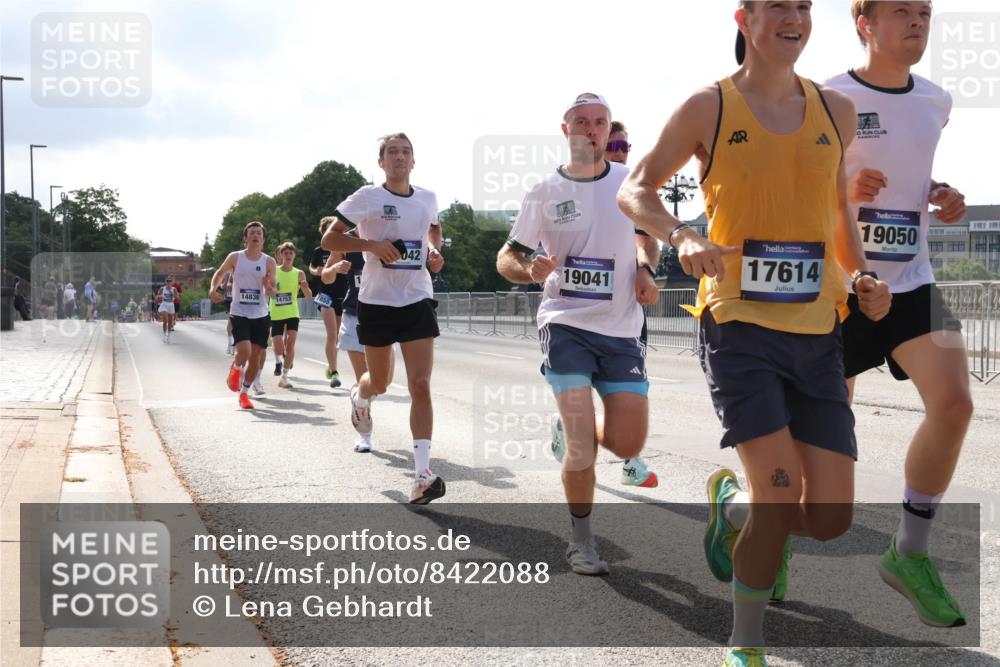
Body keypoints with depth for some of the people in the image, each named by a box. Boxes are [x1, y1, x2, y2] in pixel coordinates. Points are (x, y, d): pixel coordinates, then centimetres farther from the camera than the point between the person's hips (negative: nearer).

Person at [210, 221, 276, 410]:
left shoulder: (269, 262, 0)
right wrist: (213, 289, -5)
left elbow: (272, 291, 2)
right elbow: (220, 273, 13)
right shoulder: (235, 258, -1)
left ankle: (244, 393, 22)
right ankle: (236, 369, 17)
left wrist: (269, 287, -22)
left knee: (256, 356, 3)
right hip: (239, 314, -2)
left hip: (260, 316, 2)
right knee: (244, 351, -20)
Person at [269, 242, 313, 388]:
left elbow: (309, 296, -4)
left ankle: (284, 377, -1)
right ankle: (278, 362, 28)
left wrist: (305, 287, -25)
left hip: (292, 314, 0)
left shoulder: (299, 274, -2)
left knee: (290, 344, -11)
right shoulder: (273, 271, -3)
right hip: (276, 315, 0)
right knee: (279, 349, -6)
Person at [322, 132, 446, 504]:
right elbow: (329, 240, -5)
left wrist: (434, 250, 8)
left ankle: (422, 475, -14)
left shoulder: (427, 199, 7)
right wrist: (372, 244, -19)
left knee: (420, 385, -10)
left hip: (418, 302, 2)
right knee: (380, 383, 13)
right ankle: (360, 397, 53)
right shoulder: (367, 197, -6)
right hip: (376, 302, -2)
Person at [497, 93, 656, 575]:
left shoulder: (631, 182, 4)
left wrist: (645, 271, 2)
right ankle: (581, 537, 9)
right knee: (581, 447, -13)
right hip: (566, 323, -3)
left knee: (628, 446, 1)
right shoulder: (545, 193, -1)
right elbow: (506, 257, 4)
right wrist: (529, 270, -18)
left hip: (622, 328, 3)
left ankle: (569, 429, 34)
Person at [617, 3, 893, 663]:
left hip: (819, 334, 4)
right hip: (739, 326, -4)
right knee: (781, 495, -16)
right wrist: (683, 237, -14)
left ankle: (731, 505, 32)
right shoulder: (709, 108, -1)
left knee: (830, 518, -1)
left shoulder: (836, 111, 11)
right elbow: (635, 190, 6)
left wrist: (862, 276, 6)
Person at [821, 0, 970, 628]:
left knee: (954, 403, -14)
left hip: (912, 283, 5)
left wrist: (942, 196, 5)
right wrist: (840, 189, -22)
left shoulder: (937, 102, 9)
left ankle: (910, 553, 0)